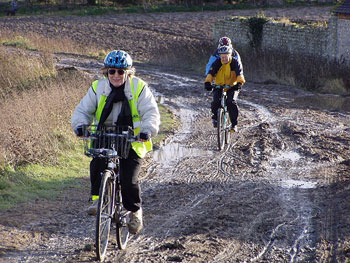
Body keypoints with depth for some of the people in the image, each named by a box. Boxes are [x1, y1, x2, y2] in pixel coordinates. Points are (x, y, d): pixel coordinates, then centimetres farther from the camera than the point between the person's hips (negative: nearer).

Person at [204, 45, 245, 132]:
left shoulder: (235, 62, -12)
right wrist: (207, 82, -40)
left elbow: (239, 73, -25)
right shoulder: (217, 62, -9)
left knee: (231, 102, -26)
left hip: (232, 86, -1)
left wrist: (240, 83, -45)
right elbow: (211, 72, -21)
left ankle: (234, 124, -13)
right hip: (219, 86, 1)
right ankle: (215, 117, 11)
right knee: (215, 102, -22)